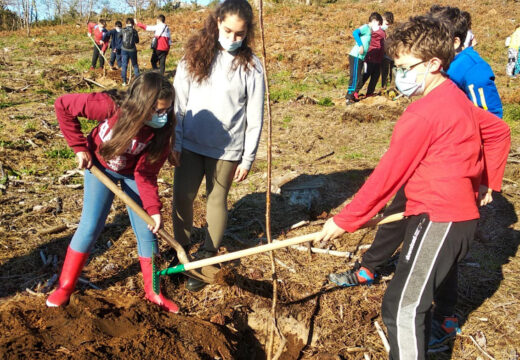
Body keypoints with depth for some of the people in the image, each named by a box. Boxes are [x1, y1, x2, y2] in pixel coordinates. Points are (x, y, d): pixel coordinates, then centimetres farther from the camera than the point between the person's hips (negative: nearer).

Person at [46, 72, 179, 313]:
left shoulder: (162, 131, -28)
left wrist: (153, 208, -31)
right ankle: (65, 287, 16)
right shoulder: (109, 106, -34)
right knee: (90, 226, -4)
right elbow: (63, 105, -22)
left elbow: (146, 174, -22)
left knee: (147, 231, 0)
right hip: (100, 166, -1)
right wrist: (79, 147, -20)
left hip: (133, 173, 2)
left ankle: (153, 291, 17)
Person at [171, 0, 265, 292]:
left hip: (227, 148, -2)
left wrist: (248, 158, -3)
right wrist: (175, 142, -3)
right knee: (182, 197, 6)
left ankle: (207, 257, 28)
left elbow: (255, 117, -2)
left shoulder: (251, 66, -5)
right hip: (191, 144, 2)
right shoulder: (195, 55, -1)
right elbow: (178, 103, 1)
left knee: (217, 200, 10)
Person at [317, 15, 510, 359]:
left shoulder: (423, 114, -19)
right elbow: (499, 130, 22)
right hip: (460, 214, 10)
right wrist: (489, 181, 23)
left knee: (403, 307, -8)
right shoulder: (457, 99, 9)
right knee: (421, 295, 26)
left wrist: (346, 219, -10)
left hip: (438, 220, -10)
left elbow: (388, 175, -17)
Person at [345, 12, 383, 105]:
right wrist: (360, 45, -26)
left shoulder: (370, 30, 20)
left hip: (360, 58, 10)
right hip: (356, 56, -10)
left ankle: (353, 96, 20)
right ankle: (349, 98, -9)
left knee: (358, 78, 13)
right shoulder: (366, 27, -7)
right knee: (355, 78, -10)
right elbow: (355, 32, -23)